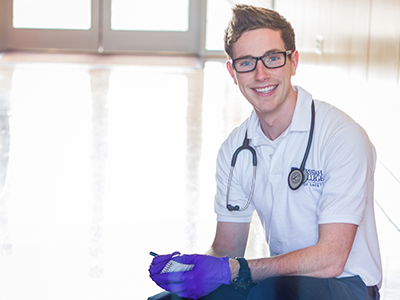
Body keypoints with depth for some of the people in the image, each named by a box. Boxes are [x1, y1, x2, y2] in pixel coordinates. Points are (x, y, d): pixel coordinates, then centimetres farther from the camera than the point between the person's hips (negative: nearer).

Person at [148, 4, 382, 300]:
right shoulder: (235, 149, 3)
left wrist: (232, 270, -25)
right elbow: (227, 247, 8)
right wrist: (187, 264, -14)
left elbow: (330, 259, -21)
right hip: (279, 276, 5)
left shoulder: (343, 136, -17)